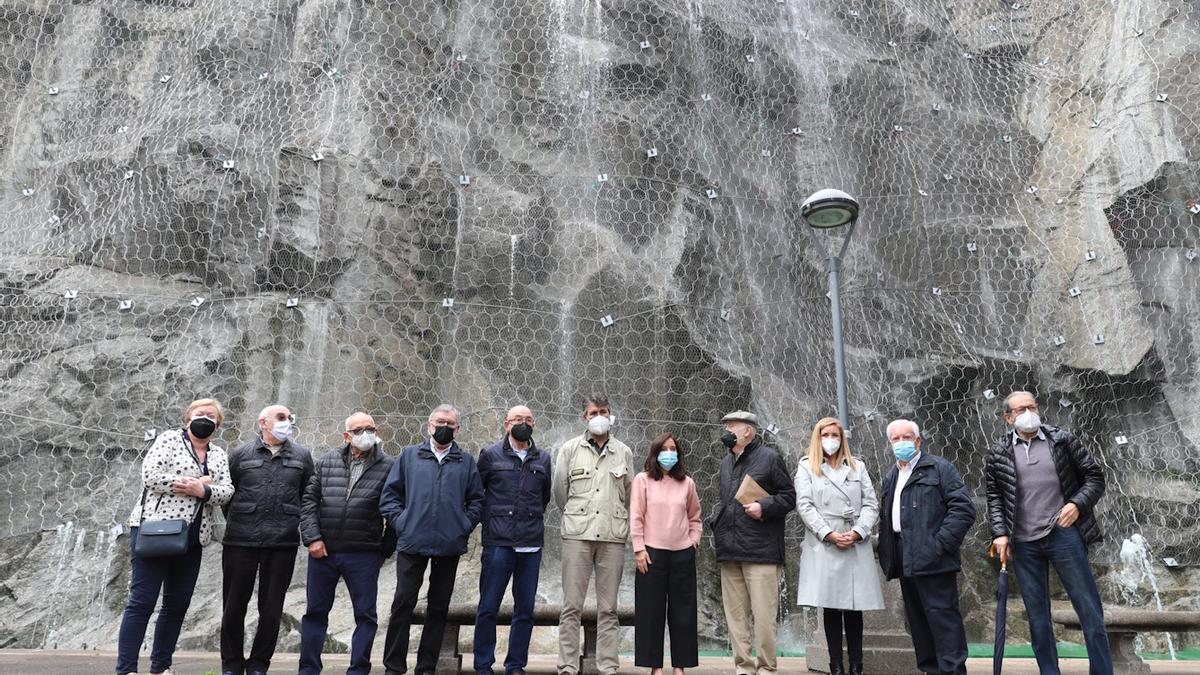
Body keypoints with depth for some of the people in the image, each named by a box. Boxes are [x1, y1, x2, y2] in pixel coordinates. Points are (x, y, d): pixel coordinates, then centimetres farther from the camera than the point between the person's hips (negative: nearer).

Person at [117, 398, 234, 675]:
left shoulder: (219, 455, 15)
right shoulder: (170, 439, 1)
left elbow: (226, 490, 3)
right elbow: (150, 475, -13)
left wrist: (203, 491, -16)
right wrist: (194, 483, -12)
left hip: (192, 538, 6)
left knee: (177, 604, 9)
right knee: (142, 601, -5)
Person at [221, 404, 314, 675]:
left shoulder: (302, 456, 8)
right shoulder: (240, 454, 4)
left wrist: (305, 530, 5)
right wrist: (237, 523, 8)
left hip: (283, 543, 1)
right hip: (240, 542, -1)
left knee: (272, 609, 6)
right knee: (234, 606, 7)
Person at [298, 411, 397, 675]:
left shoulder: (388, 467, -2)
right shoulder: (327, 461, 7)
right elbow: (309, 500, 5)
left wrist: (386, 550, 1)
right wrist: (312, 537, -5)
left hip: (364, 555, -2)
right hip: (322, 551, 2)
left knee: (365, 615, 4)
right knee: (316, 612, 13)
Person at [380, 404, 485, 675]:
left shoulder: (466, 461, 10)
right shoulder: (409, 455, 8)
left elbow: (476, 499, 12)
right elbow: (390, 493, 8)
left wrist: (465, 525, 0)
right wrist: (400, 521, -3)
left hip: (450, 545, 1)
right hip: (412, 542, -1)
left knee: (439, 607, 8)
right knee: (403, 603, -1)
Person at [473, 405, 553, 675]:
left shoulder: (543, 459, 11)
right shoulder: (491, 455, 2)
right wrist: (492, 518, 7)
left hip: (532, 545, 3)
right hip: (498, 542, -3)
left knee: (525, 610, 8)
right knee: (488, 608, 1)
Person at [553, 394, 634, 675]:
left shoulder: (624, 452, 9)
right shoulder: (570, 449, 5)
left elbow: (629, 494, 16)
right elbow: (559, 491, 11)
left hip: (613, 536, 1)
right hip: (577, 535, -1)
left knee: (608, 608, 5)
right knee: (572, 606, 1)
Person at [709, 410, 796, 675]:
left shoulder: (769, 457, -2)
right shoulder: (726, 462, 19)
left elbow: (789, 496, -3)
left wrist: (764, 507, -16)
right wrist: (716, 522, 13)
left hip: (760, 550, -7)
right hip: (729, 551, 7)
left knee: (763, 613, -4)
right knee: (735, 614, 9)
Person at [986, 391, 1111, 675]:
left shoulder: (1062, 440, 4)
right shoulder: (998, 453, 5)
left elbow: (1094, 476, 6)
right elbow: (994, 497, 7)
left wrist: (1078, 504, -11)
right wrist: (1000, 533, -4)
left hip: (1063, 534, -1)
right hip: (1023, 545, 1)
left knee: (1089, 610, 2)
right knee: (1037, 618, 9)